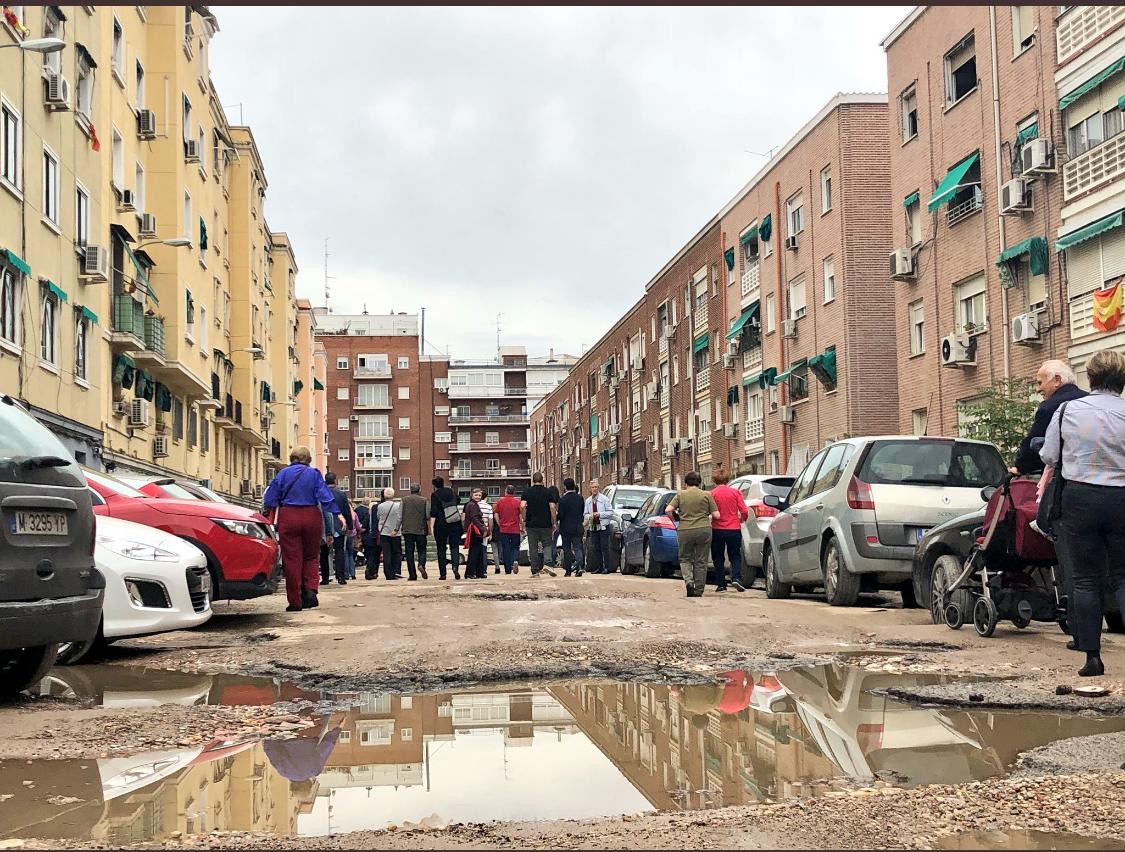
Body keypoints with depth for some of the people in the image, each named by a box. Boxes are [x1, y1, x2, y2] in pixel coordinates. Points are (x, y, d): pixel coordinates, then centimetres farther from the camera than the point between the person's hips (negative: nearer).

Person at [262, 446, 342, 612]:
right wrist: (338, 514, -5)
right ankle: (310, 590, -6)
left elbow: (270, 499, 4)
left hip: (288, 518, 0)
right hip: (311, 517, 0)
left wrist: (272, 518, 13)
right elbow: (325, 496, -6)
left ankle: (295, 601, 2)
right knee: (311, 556, 14)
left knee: (291, 559, 2)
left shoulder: (283, 473, 4)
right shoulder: (314, 473, 2)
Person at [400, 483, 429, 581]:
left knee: (409, 552, 4)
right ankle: (421, 564, -20)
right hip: (421, 530, 0)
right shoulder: (424, 501, 0)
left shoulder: (404, 500, 2)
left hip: (407, 530, 1)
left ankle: (412, 574, 0)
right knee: (422, 550, 9)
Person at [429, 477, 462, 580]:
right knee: (454, 546, 5)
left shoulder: (435, 495, -4)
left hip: (441, 524, -3)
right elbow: (457, 500, 28)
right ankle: (455, 566, -19)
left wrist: (431, 526, -14)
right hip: (455, 524, 3)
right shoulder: (451, 492, 9)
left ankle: (442, 574, 5)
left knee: (441, 548, 6)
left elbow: (433, 512, -12)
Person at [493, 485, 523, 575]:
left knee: (505, 550, 6)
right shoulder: (517, 501, -3)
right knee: (515, 547, 12)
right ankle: (515, 561, -17)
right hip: (515, 530, 0)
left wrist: (499, 525, 10)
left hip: (504, 530, 1)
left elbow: (495, 515, 0)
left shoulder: (500, 501, 0)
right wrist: (522, 527, 7)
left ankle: (508, 570, 4)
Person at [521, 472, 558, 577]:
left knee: (533, 548, 6)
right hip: (545, 524, -1)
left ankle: (535, 571, 5)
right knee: (547, 545, 7)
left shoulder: (527, 492, 2)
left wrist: (524, 521, 1)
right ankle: (547, 564, -16)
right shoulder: (547, 492, 1)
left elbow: (522, 507, -9)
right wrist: (553, 523, 1)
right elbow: (552, 507, -5)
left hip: (531, 524, 1)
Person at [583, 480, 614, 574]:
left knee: (604, 547, -6)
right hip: (593, 527, 5)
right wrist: (589, 516, -6)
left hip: (603, 526, -5)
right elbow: (585, 514, 15)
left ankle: (606, 567, -5)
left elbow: (610, 512, -5)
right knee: (596, 548, 7)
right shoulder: (588, 500, 11)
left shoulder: (604, 499, -2)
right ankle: (600, 567, 14)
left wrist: (599, 514, -15)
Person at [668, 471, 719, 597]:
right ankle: (698, 591, 11)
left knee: (685, 559, 15)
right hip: (704, 530, 0)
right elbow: (716, 515, 0)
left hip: (685, 530, 0)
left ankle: (689, 581, -8)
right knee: (701, 561, 8)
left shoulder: (680, 495, 3)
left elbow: (668, 510, -7)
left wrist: (675, 520, 11)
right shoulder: (706, 495, 3)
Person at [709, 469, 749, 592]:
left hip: (718, 530, -1)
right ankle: (736, 578, -8)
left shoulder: (712, 493, -5)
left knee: (718, 558, 10)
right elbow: (744, 512, -4)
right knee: (735, 556, 12)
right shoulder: (735, 492, -1)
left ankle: (721, 584, 8)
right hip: (734, 529, 1)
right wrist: (741, 519, 16)